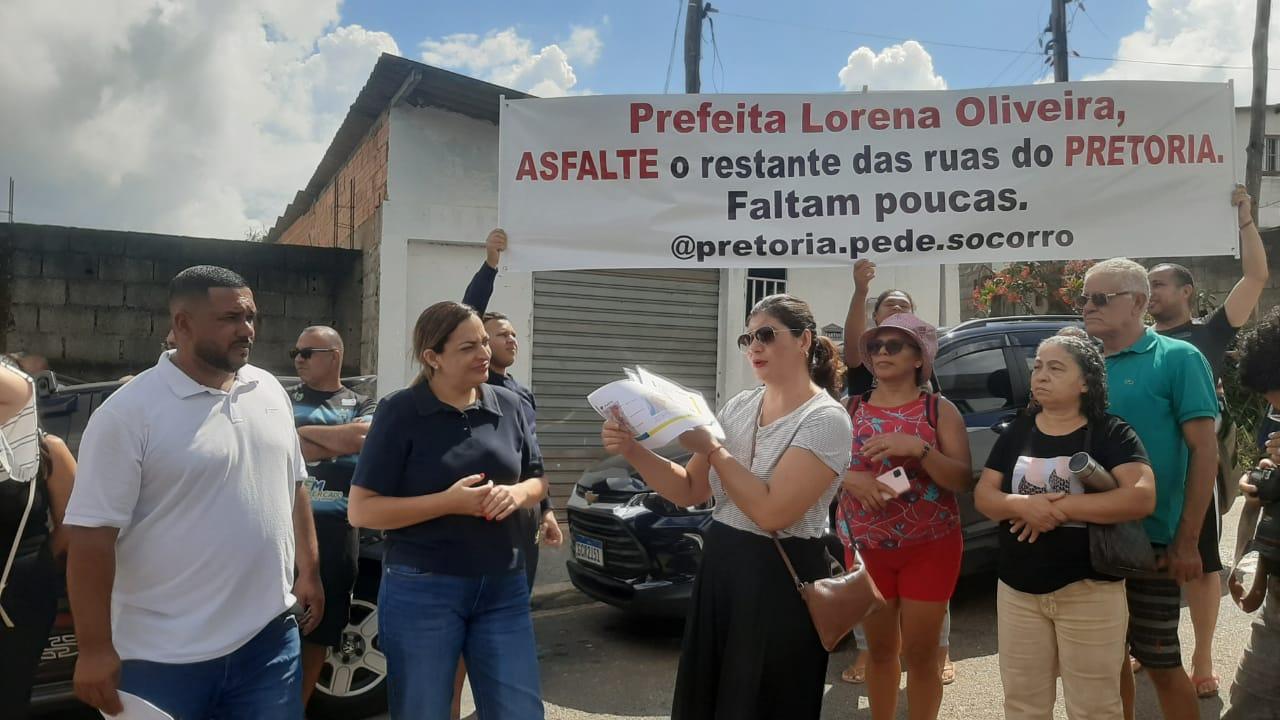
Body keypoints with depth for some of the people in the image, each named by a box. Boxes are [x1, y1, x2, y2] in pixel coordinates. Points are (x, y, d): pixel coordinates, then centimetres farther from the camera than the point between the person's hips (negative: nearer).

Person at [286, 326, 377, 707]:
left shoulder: (362, 404, 10)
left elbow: (360, 438, -12)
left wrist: (302, 432, -5)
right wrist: (340, 441, -9)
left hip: (337, 530, 1)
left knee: (320, 629, 9)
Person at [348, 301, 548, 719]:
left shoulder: (508, 406, 4)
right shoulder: (400, 411, -10)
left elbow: (538, 482, 14)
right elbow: (361, 511, -12)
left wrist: (516, 494, -10)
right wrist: (449, 502, -22)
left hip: (504, 589, 4)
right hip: (422, 591, -3)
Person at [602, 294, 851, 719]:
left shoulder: (824, 418, -15)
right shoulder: (739, 406, 6)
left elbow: (771, 512, -23)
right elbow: (688, 491, 6)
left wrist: (712, 448, -17)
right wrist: (633, 450, -9)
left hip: (782, 582, -7)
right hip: (718, 568, 7)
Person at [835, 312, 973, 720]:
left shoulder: (940, 410, -3)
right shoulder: (850, 409, 4)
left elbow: (963, 480, -10)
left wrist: (918, 448, -25)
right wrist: (850, 477, -19)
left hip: (930, 548, -2)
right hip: (866, 547, 2)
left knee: (919, 653, 5)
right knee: (881, 649, 13)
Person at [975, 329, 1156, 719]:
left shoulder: (1110, 432, -7)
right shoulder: (1016, 432, 7)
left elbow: (1143, 497, -20)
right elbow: (983, 495, 4)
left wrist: (1062, 507, -21)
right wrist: (1022, 505, -18)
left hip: (1089, 590, -4)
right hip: (1017, 589, 4)